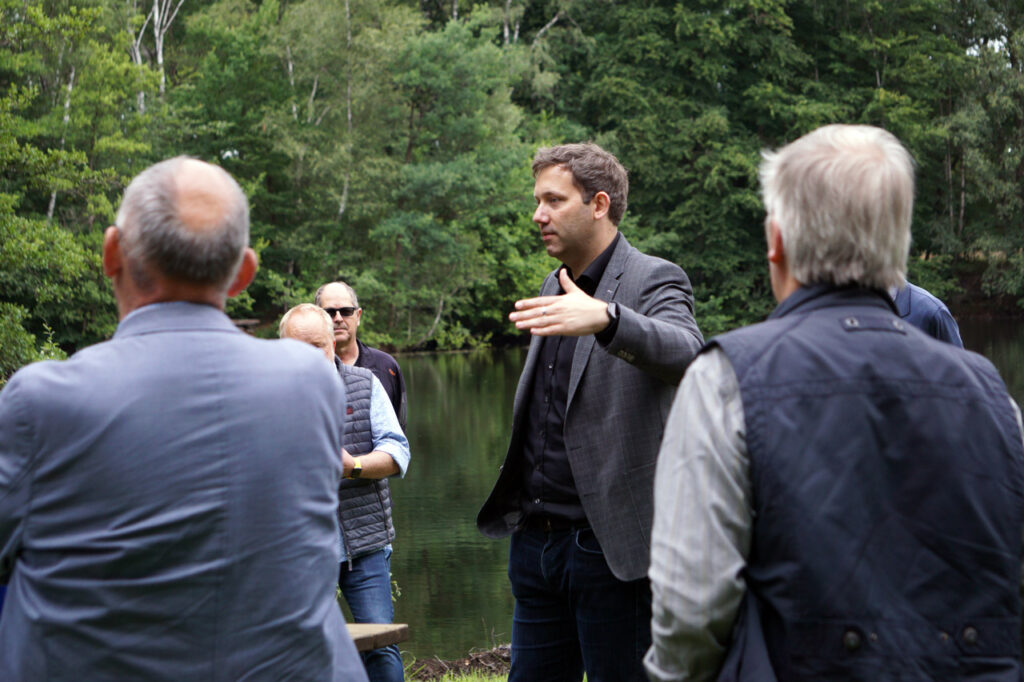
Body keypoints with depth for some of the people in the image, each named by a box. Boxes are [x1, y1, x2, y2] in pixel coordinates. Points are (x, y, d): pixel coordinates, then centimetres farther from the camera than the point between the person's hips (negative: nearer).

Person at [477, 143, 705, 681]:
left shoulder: (653, 281, -8)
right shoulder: (555, 289, 17)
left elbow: (685, 353, -30)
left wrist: (604, 317, -46)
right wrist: (514, 503, 17)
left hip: (609, 543, -8)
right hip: (534, 538, 8)